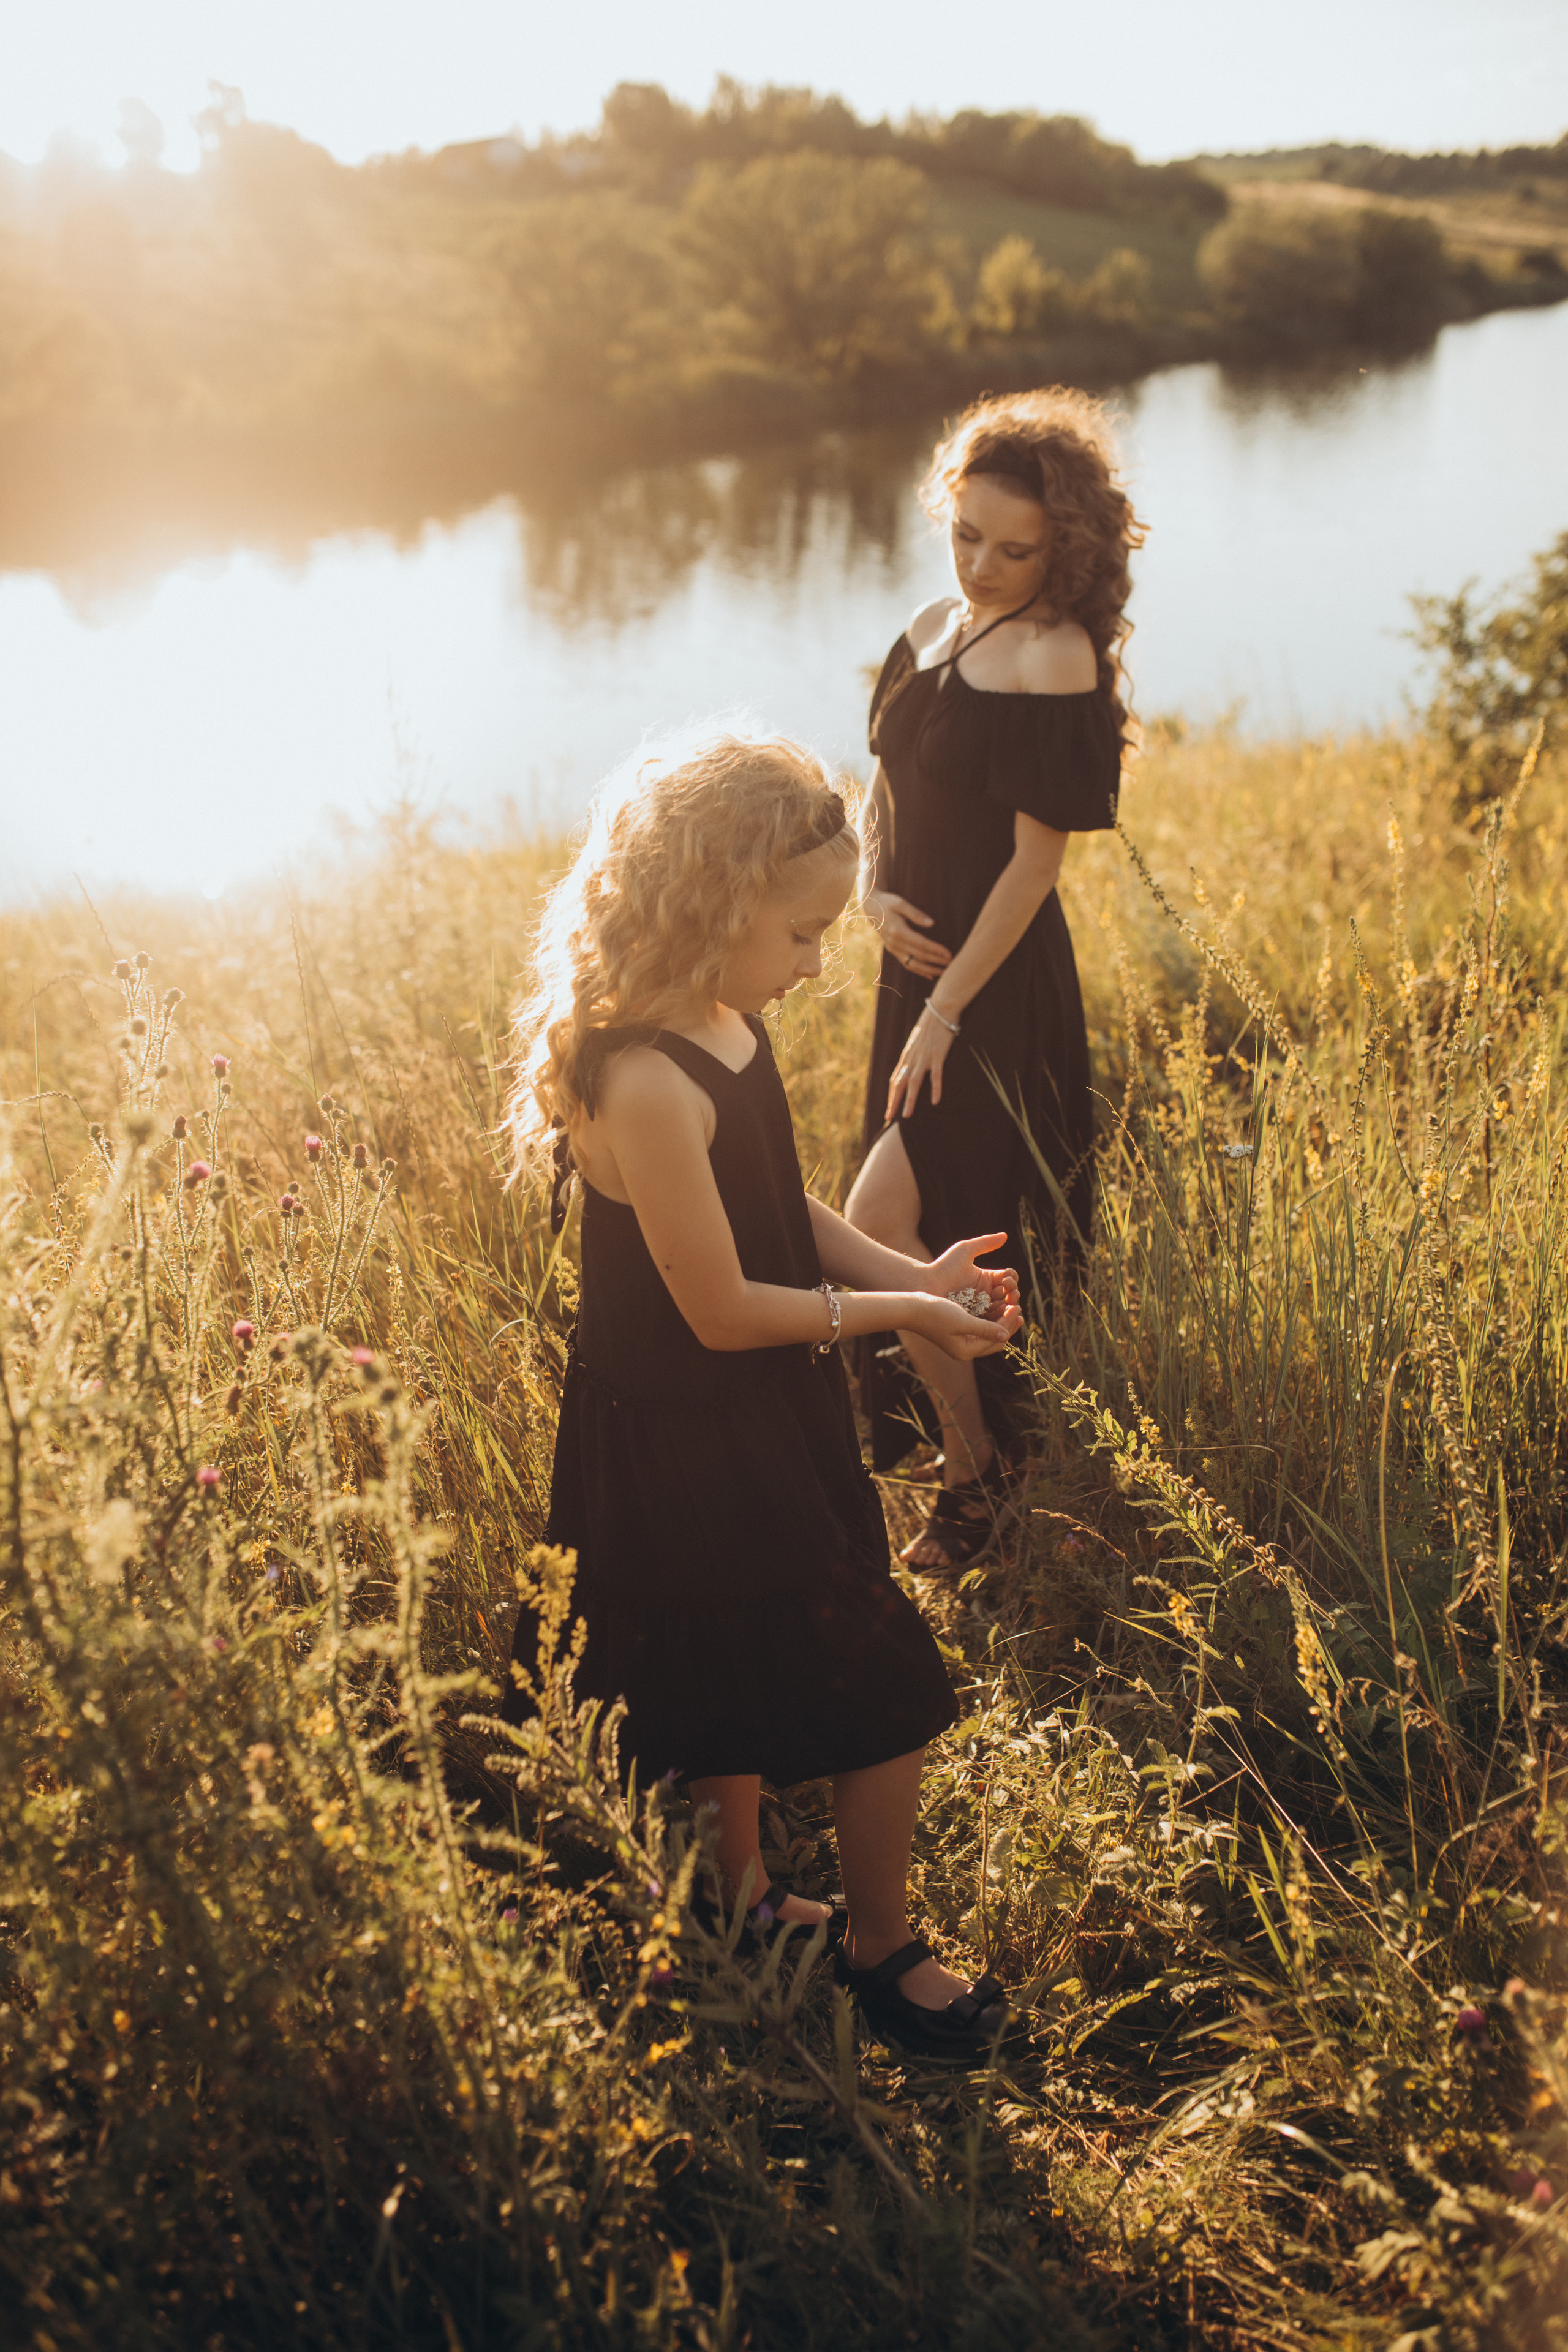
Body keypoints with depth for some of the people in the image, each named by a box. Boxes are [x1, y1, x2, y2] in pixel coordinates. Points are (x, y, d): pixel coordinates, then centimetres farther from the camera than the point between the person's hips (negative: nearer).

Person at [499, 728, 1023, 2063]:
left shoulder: (726, 1027, -1)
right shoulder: (647, 1085, -31)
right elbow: (723, 1309, -24)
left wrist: (909, 1273, -5)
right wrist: (896, 1313, -13)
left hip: (756, 1421, 9)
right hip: (685, 1447, -9)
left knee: (747, 1673, 25)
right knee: (888, 1696, 0)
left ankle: (747, 1901, 45)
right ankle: (881, 1955, 23)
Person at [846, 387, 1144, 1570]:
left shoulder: (1059, 663, -18)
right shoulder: (936, 628, 6)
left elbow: (1035, 860, -18)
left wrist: (944, 1012, -17)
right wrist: (873, 891, -4)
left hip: (1000, 988, -8)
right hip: (918, 959, 8)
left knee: (878, 1230, -9)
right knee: (936, 1235, 18)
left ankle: (976, 1469, 10)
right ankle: (957, 1426, 38)